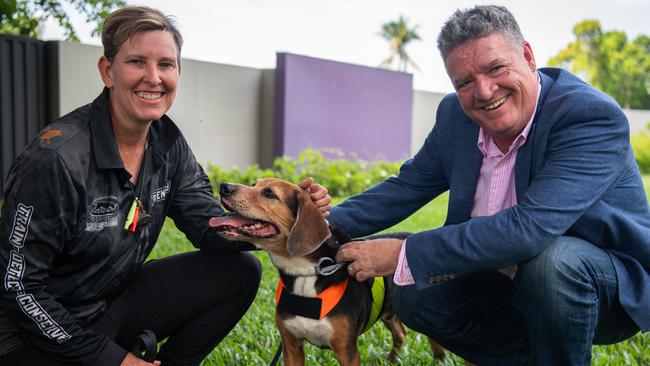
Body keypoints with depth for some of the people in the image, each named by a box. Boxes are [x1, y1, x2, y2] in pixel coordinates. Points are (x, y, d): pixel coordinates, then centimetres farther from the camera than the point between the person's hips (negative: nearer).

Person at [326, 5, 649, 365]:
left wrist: (402, 254, -34)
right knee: (414, 297, -6)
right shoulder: (456, 114, -6)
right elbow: (409, 185, 4)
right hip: (507, 275, 6)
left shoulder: (593, 116, -27)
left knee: (551, 259, -36)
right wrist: (328, 223, -12)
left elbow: (528, 229, -38)